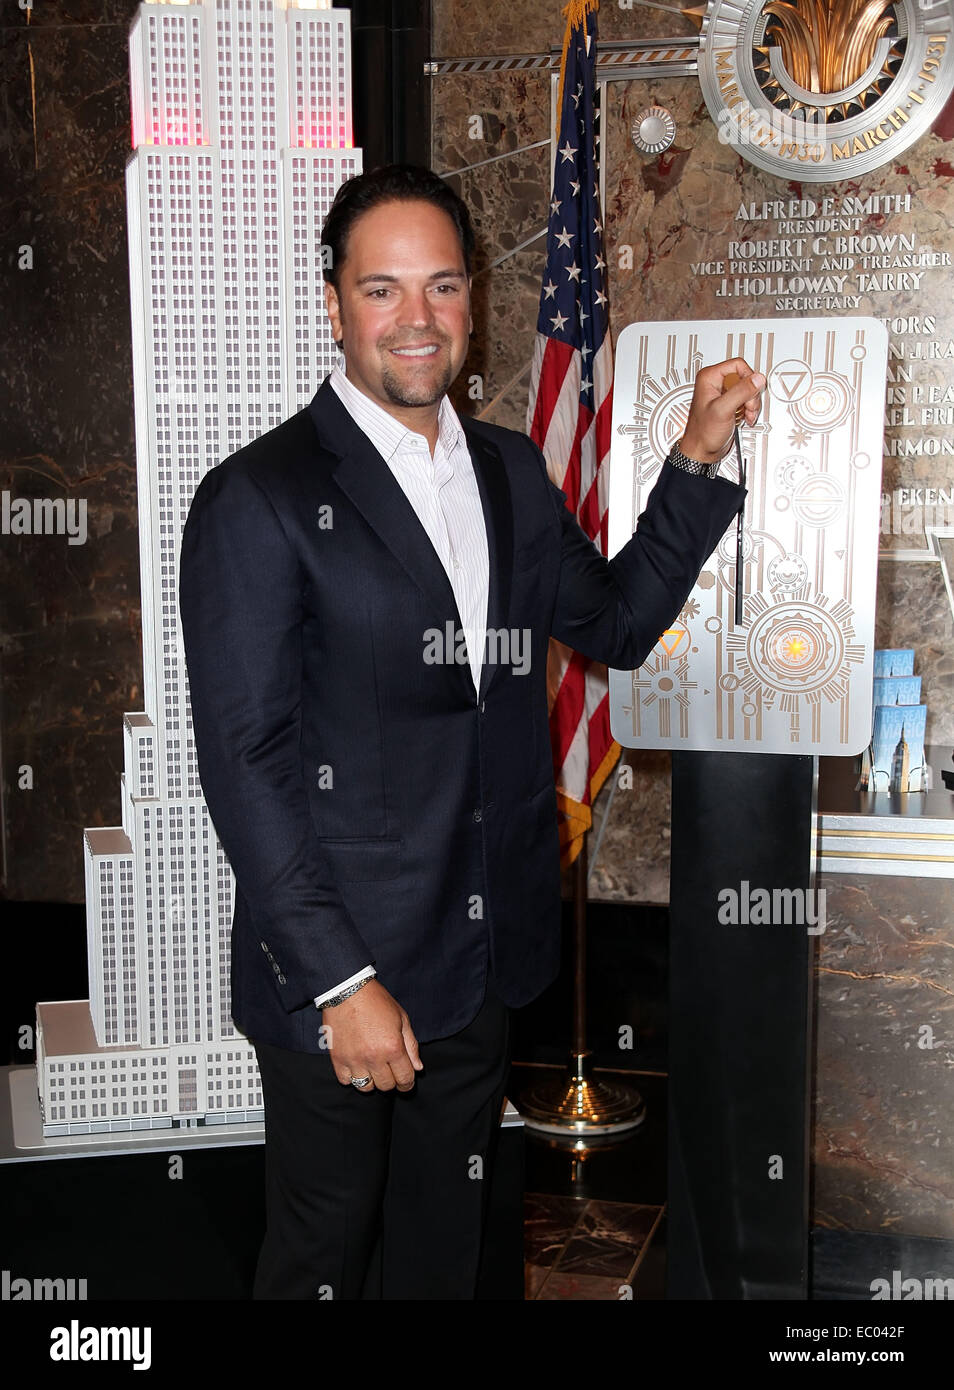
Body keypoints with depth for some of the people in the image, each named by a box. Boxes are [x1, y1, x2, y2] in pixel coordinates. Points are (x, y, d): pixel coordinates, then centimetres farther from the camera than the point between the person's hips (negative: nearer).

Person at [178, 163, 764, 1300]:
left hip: (485, 957, 6)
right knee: (325, 1250, 14)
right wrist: (341, 980, -18)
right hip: (338, 966, -5)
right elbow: (244, 761, -16)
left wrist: (698, 459, 3)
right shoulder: (260, 499, -14)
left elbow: (616, 622, 14)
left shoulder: (510, 472, 7)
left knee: (445, 1246, 22)